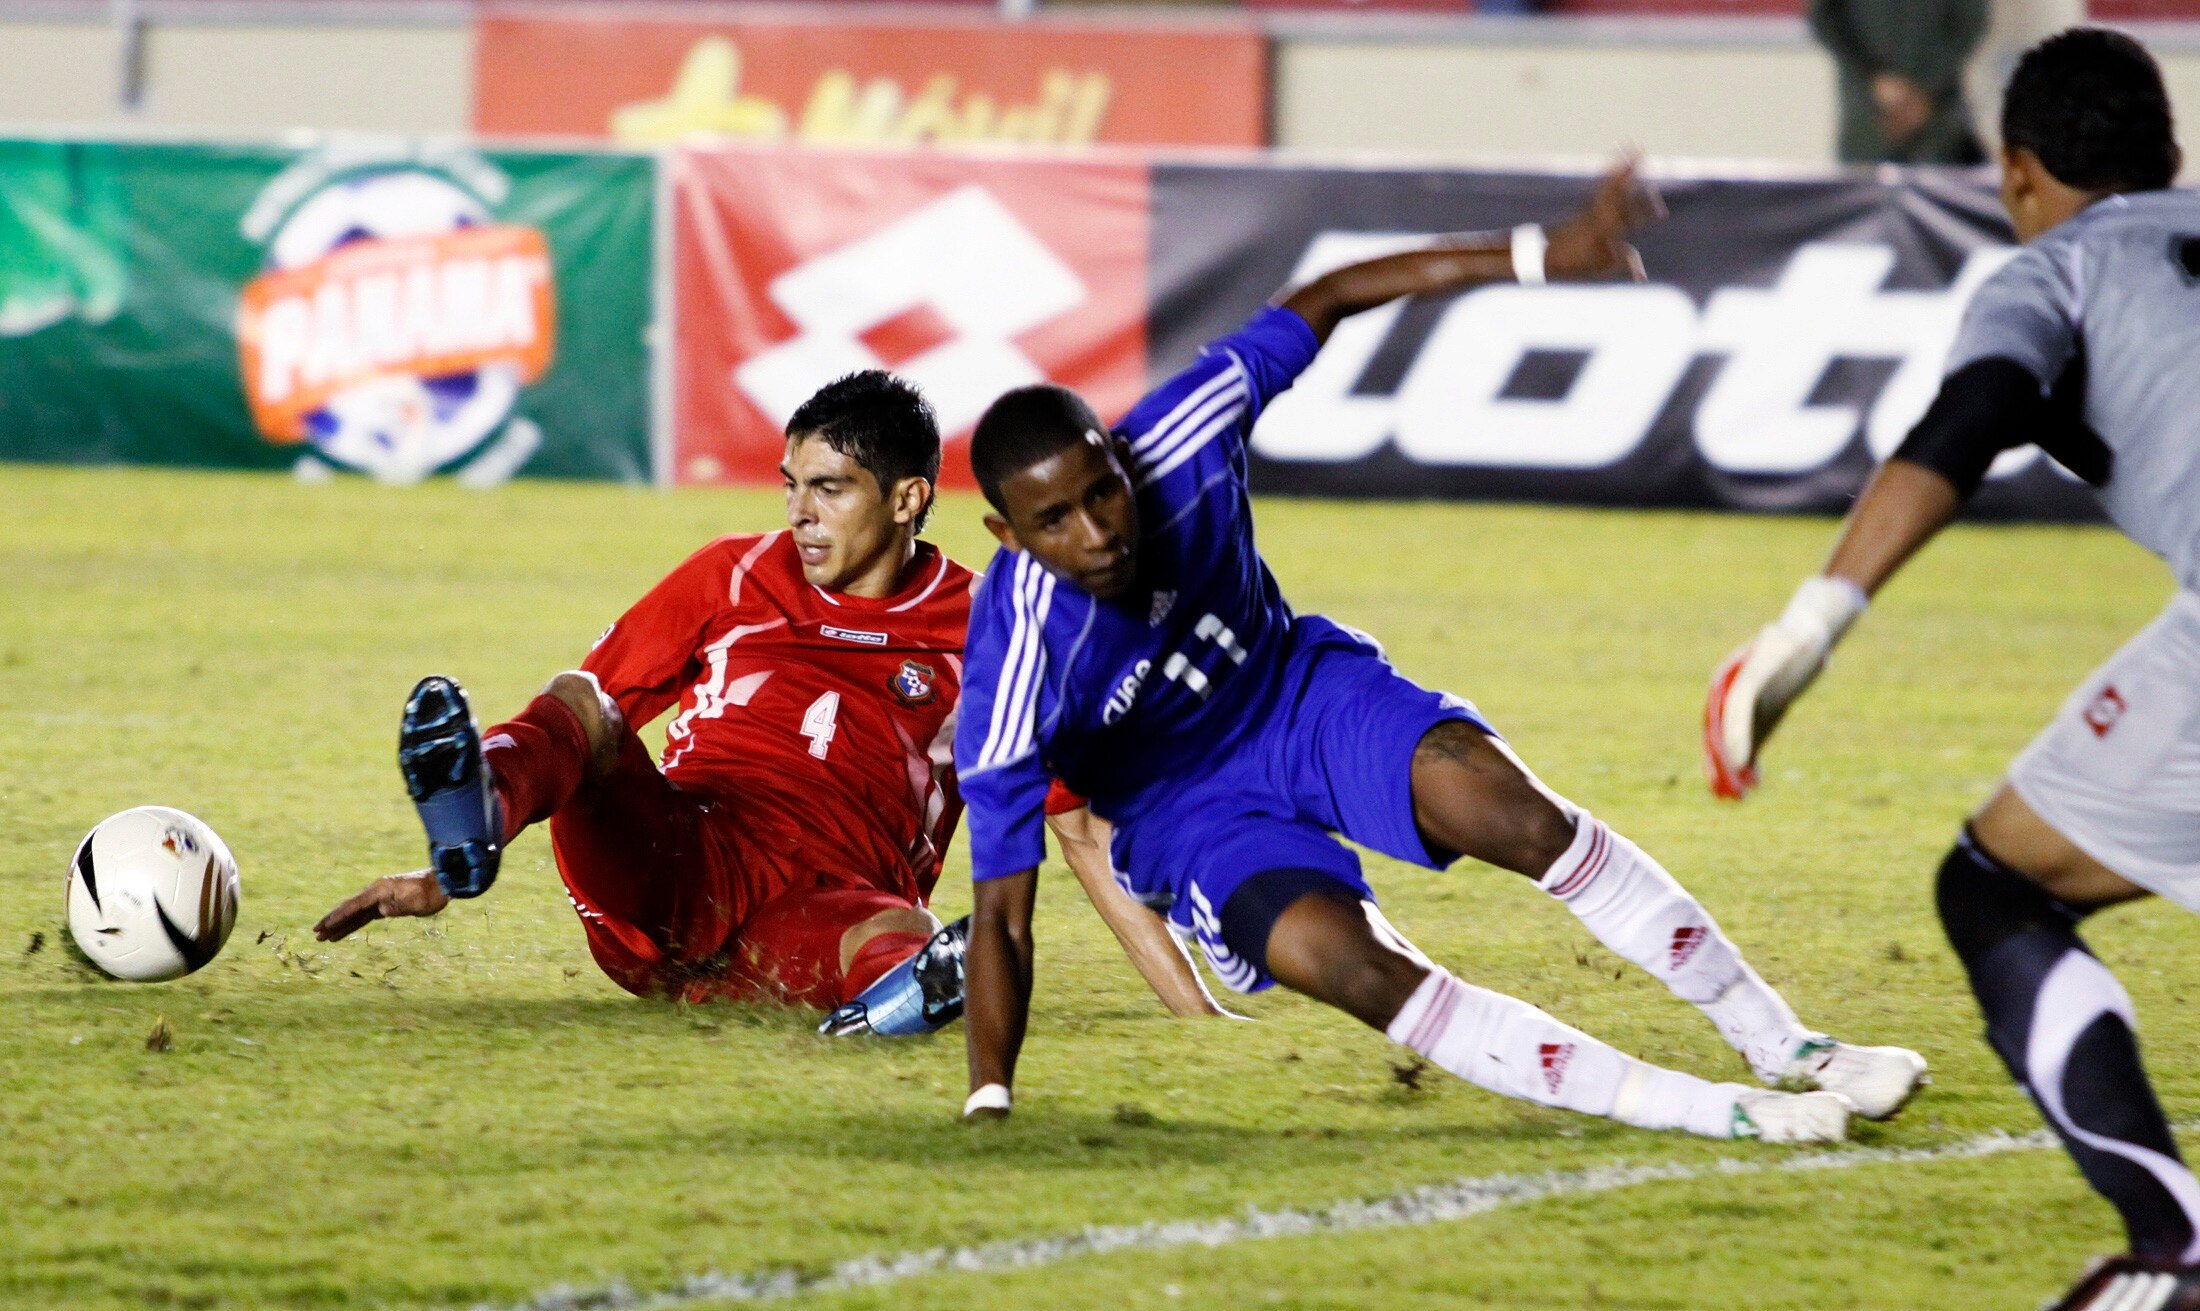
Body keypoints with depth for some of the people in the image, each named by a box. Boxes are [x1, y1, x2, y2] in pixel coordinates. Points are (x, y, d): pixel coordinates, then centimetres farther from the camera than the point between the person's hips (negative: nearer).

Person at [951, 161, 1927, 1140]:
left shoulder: (1172, 443, -25)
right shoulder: (1012, 673, -32)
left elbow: (1325, 302, -12)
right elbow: (1001, 918, -25)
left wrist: (1538, 255, -14)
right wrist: (988, 1109, -28)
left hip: (1300, 685, 3)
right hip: (1191, 817, -3)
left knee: (1511, 810, -21)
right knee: (1338, 959, -29)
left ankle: (1782, 1046, -6)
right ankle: (1696, 1111, -27)